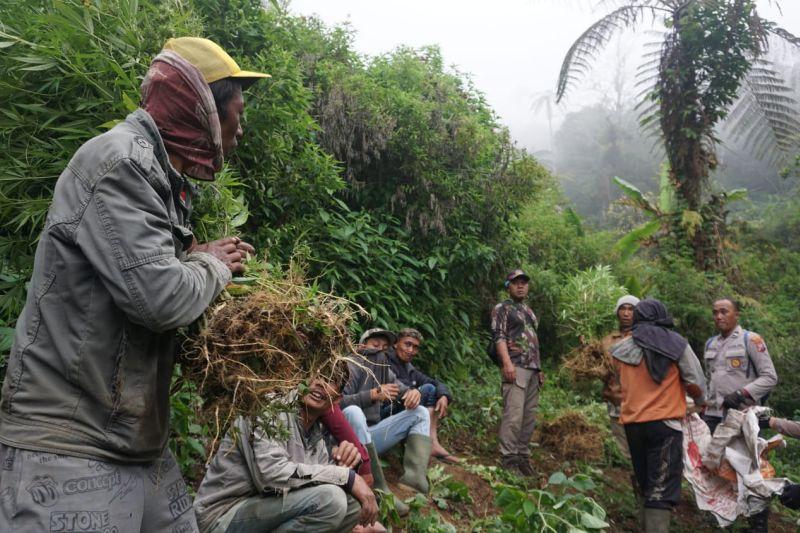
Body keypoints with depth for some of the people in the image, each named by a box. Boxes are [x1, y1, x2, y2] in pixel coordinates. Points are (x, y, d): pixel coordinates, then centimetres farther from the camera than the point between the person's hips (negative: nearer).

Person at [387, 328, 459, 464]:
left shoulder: (411, 370, 17)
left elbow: (437, 383, 11)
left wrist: (444, 396, -9)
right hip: (383, 414, -8)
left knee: (432, 389, 0)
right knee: (427, 389, -13)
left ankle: (433, 443, -14)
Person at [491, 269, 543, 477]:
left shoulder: (529, 311, 26)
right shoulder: (502, 308, 2)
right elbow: (498, 336, -9)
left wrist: (539, 369, 21)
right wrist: (507, 363, -21)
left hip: (532, 369, 8)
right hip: (515, 367, -8)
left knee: (529, 416, 5)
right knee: (514, 414, -14)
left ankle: (522, 456, 10)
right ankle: (509, 459, -11)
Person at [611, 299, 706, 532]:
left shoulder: (622, 349, 5)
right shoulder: (677, 345, -2)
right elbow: (695, 383, 1)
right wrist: (701, 401, 22)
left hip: (632, 422, 4)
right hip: (665, 422, -4)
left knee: (646, 485, 20)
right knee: (662, 490, -3)